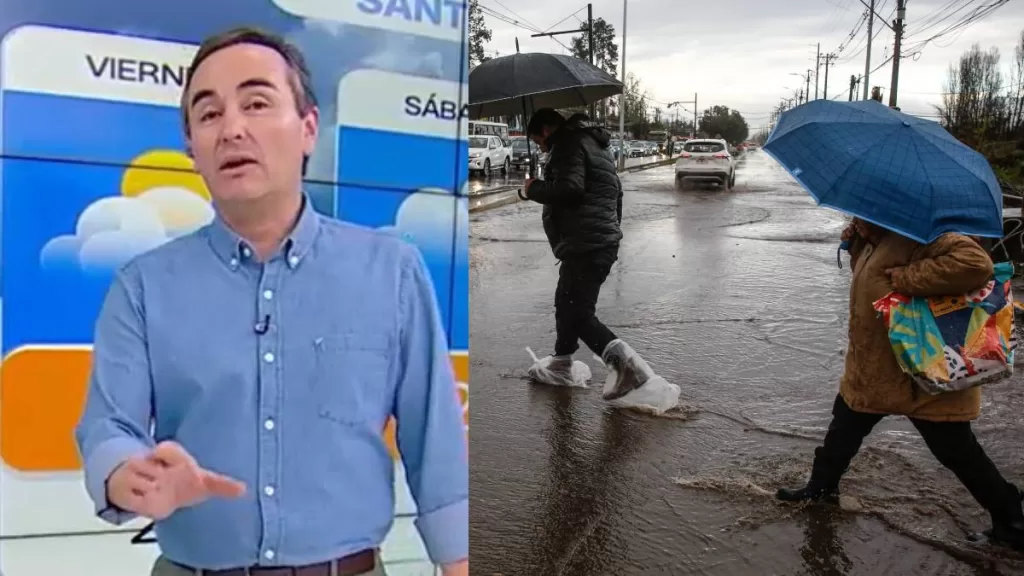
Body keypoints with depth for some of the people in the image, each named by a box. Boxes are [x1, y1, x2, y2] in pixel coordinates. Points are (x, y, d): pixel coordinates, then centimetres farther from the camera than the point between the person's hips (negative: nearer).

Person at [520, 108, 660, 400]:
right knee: (566, 303, 21)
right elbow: (616, 190, 30)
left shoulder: (569, 144, -10)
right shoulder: (593, 143, 24)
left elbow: (569, 188, -25)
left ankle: (628, 364, -21)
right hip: (604, 239, 11)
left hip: (584, 245, -11)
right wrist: (613, 227, 38)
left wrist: (534, 188, -9)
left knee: (578, 313, -11)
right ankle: (561, 367, 34)